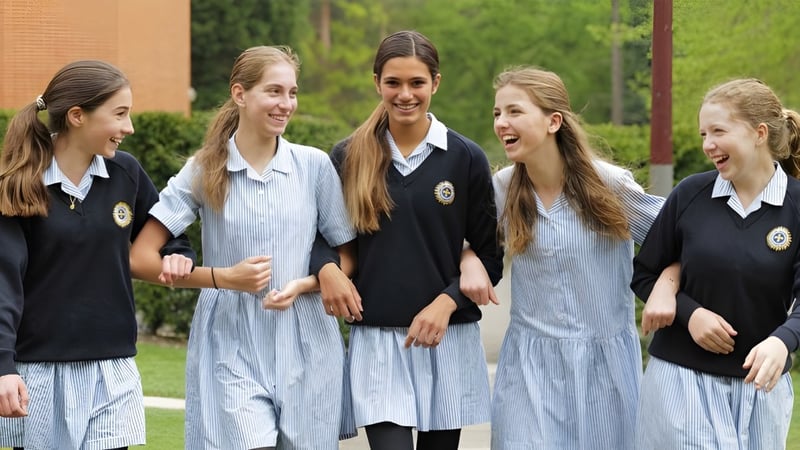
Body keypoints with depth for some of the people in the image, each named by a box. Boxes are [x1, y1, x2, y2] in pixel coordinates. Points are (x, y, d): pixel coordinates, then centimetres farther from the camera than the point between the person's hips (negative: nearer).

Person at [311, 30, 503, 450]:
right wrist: (325, 269, -11)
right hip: (376, 340, 0)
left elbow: (491, 255, 3)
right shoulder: (348, 157, 3)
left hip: (448, 339, 0)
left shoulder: (466, 158, 0)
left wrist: (447, 302, -12)